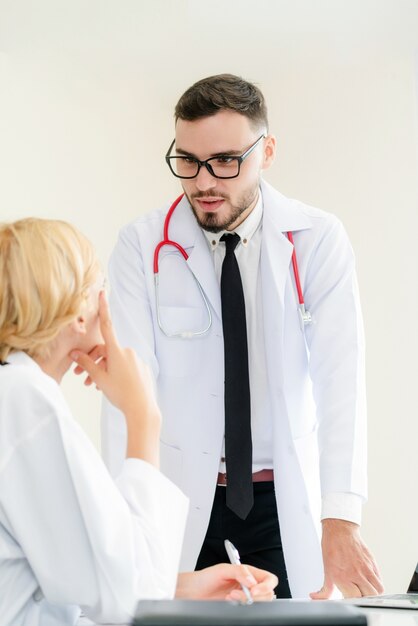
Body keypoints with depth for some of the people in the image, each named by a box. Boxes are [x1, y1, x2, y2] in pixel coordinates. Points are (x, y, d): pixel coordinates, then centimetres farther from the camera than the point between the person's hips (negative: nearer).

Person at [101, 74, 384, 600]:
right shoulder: (142, 246, -7)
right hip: (178, 495, 0)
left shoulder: (319, 240, -7)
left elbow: (340, 377, -16)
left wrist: (340, 519, -27)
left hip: (285, 496, 0)